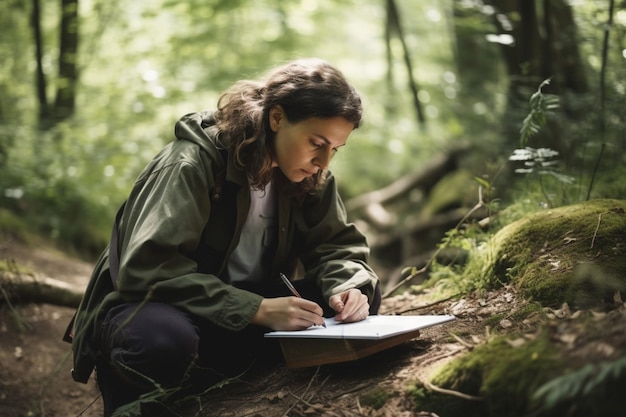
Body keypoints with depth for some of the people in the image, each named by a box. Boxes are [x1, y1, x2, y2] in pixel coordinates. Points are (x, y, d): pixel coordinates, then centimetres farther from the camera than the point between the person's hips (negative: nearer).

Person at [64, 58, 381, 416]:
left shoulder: (310, 176, -3)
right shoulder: (193, 163, -22)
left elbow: (336, 245, 1)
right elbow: (147, 268, -30)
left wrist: (347, 288, -24)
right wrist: (259, 310, -36)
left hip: (244, 313, 6)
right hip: (153, 307, -6)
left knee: (361, 294, -14)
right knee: (162, 337, -42)